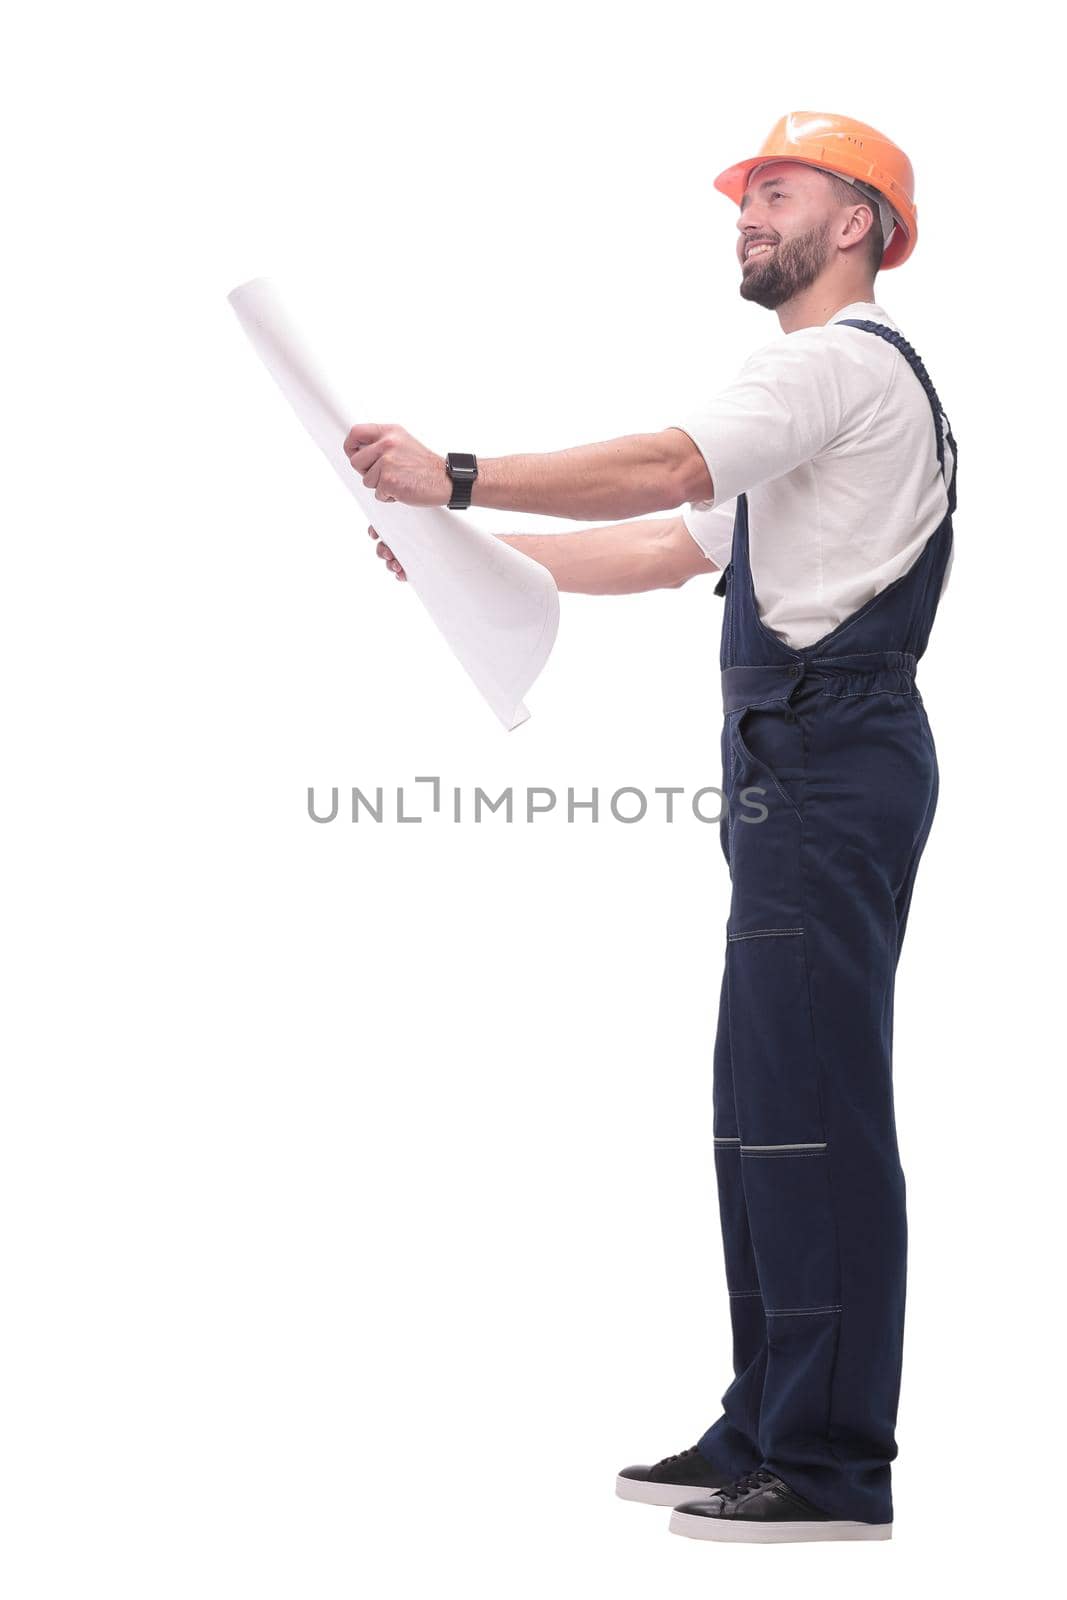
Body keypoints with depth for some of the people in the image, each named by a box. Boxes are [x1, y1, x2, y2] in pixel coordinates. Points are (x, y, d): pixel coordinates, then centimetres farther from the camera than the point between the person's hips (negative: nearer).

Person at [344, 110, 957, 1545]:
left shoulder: (844, 359, -7)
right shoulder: (822, 376, 28)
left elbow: (666, 470, -22)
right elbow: (676, 545, 26)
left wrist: (457, 479, -19)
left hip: (830, 764, -11)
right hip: (801, 772, 11)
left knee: (812, 1107, -12)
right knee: (765, 1108, 11)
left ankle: (833, 1465, -11)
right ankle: (767, 1433, 17)